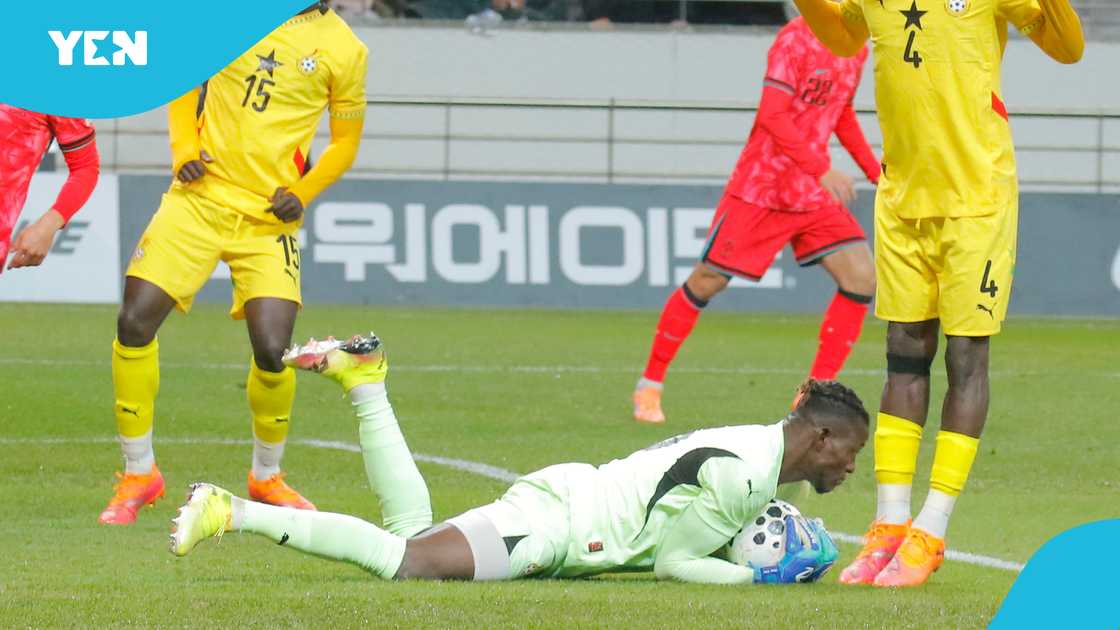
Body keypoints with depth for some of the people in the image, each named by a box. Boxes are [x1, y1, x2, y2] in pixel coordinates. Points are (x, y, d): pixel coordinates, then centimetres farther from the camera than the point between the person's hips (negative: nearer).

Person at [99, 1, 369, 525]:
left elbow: (345, 140, 11)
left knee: (272, 350, -13)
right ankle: (138, 473, 9)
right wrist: (183, 147, 1)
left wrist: (302, 193, -5)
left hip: (269, 218, -1)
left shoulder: (344, 51, 0)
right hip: (199, 200, 1)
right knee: (135, 321, -9)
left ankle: (266, 476, 16)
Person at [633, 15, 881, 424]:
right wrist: (822, 169, -29)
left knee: (861, 278, -8)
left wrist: (874, 171, 13)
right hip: (760, 189, -7)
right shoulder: (796, 38, -17)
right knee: (708, 280, -1)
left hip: (815, 194, 7)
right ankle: (650, 383, 16)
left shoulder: (856, 50, 7)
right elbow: (772, 116, -24)